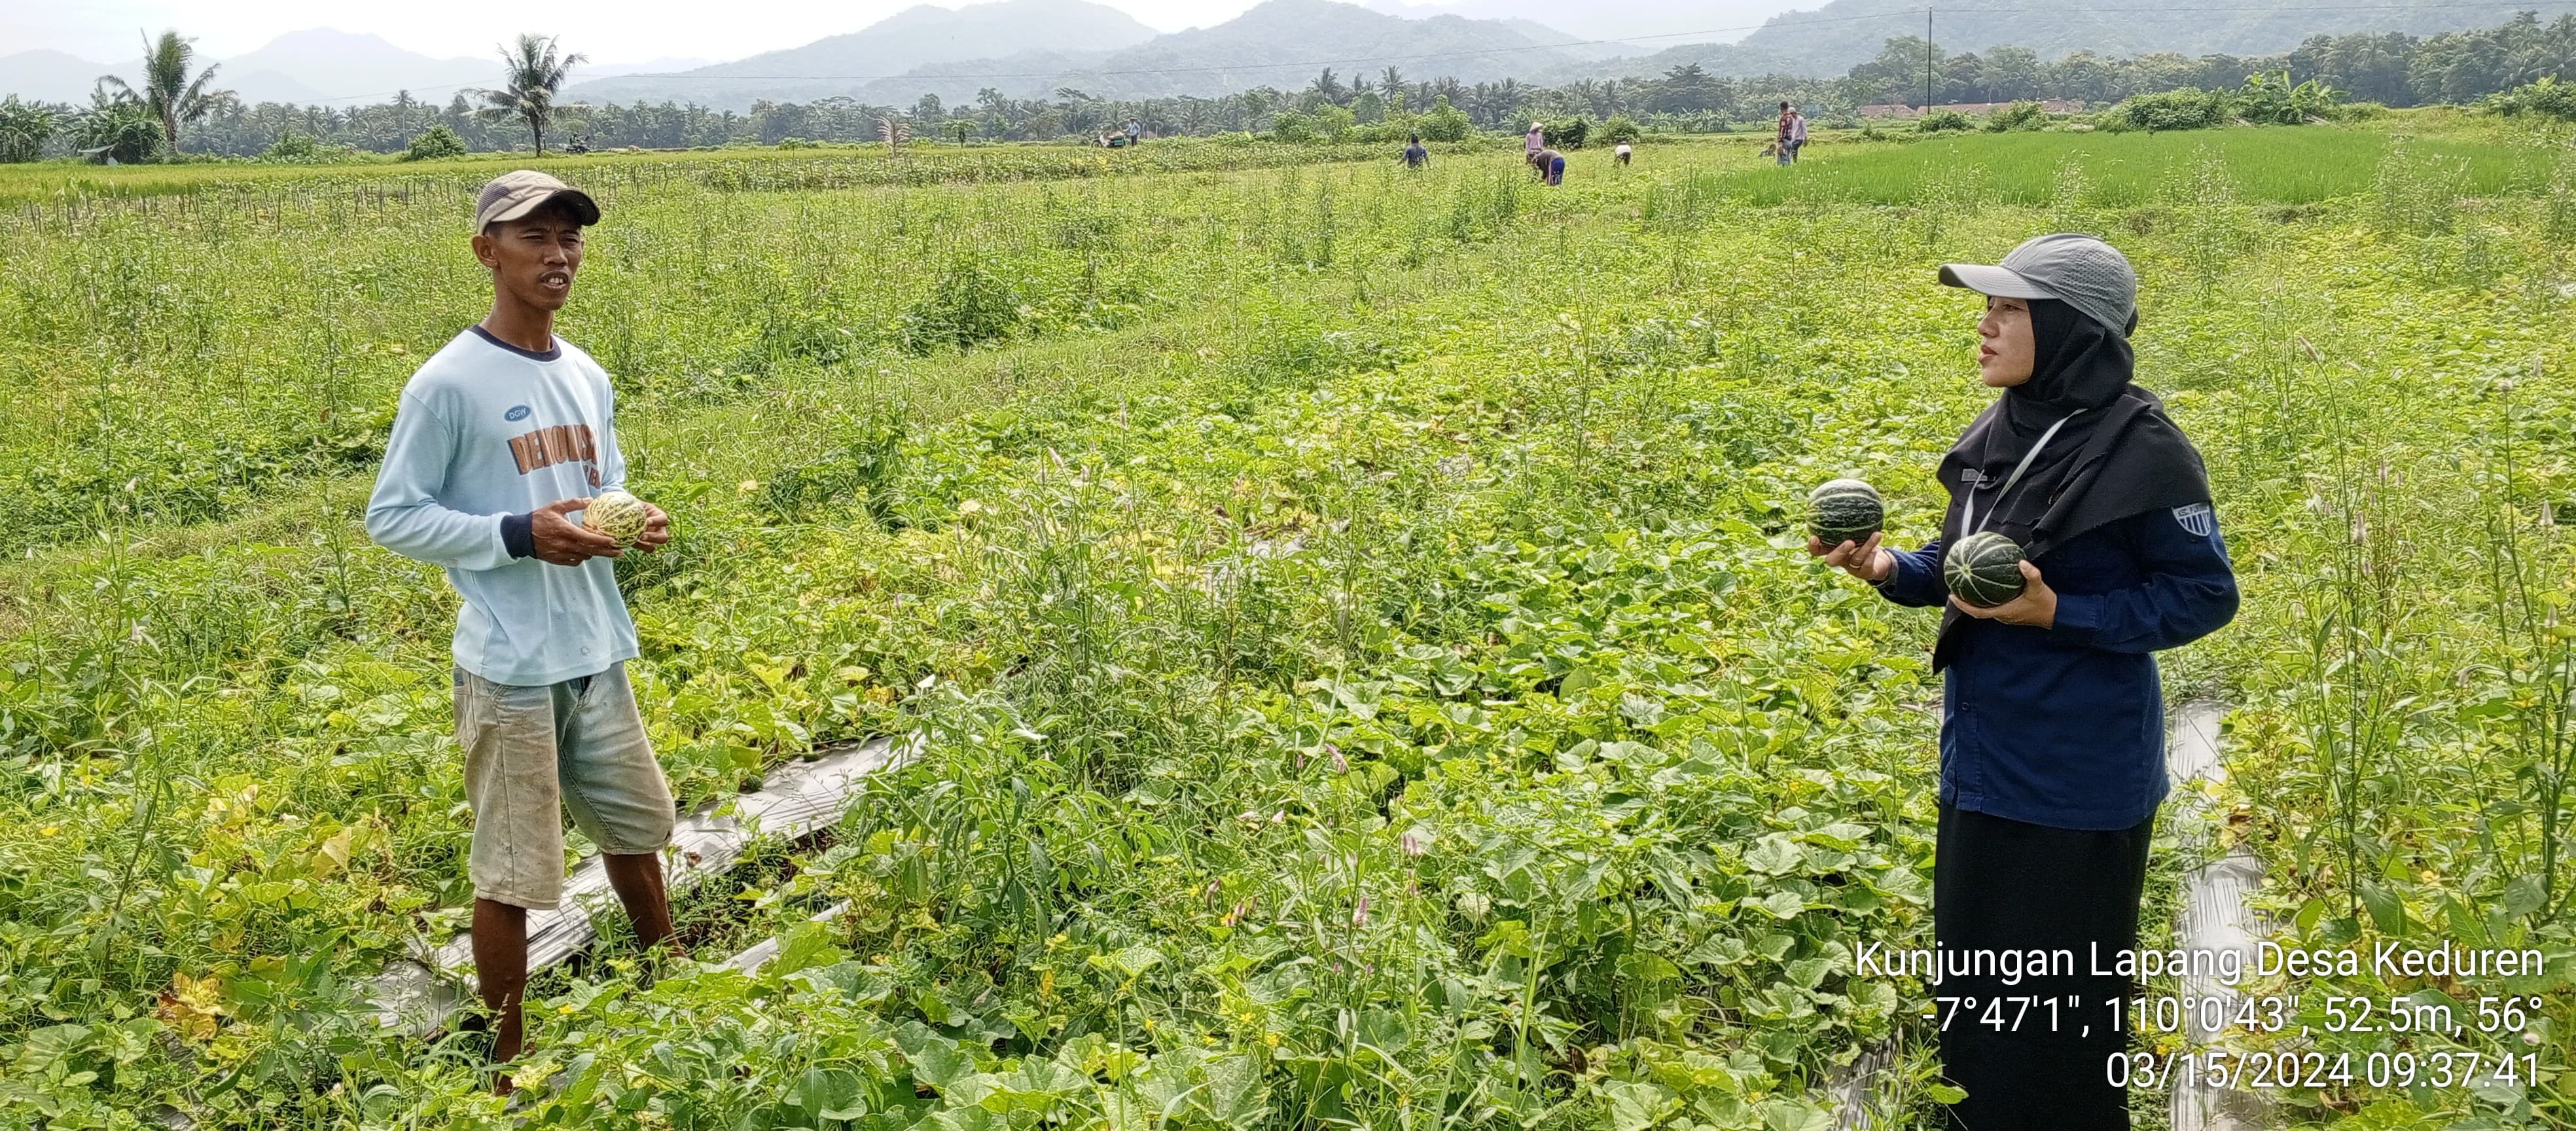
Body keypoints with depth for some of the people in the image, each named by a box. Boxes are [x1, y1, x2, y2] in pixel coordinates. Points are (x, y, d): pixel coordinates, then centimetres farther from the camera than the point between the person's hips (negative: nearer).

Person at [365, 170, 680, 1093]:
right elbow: (391, 517, -9)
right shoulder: (448, 383, -12)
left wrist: (635, 521, -2)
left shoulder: (589, 378, 8)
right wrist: (518, 534, -21)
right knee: (513, 877, 2)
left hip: (598, 657, 7)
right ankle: (510, 1066, 20)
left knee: (638, 829, 23)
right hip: (509, 670, -7)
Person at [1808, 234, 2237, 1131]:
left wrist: (2056, 615, -23)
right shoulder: (1999, 433, 4)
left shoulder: (2139, 448, -17)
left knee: (2053, 998, 5)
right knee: (1971, 972, 18)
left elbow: (2206, 596, -12)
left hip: (2076, 776, -7)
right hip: (1980, 758, 7)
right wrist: (1887, 567, -5)